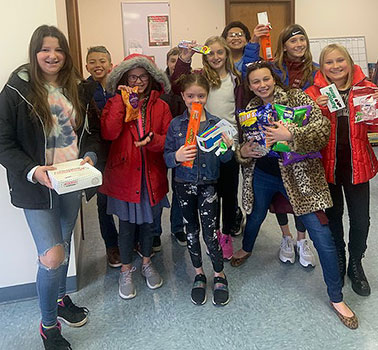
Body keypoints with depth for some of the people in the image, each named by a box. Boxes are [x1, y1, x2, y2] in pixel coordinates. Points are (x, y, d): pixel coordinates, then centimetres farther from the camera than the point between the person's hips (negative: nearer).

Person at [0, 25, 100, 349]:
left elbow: (93, 131, 10)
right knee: (52, 256, -8)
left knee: (63, 244, 21)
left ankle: (61, 298, 46)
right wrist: (32, 171, -24)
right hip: (37, 185, -5)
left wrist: (89, 155, -9)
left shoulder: (78, 90, 4)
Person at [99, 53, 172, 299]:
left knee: (149, 222, 16)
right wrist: (121, 101, -19)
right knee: (127, 225, 9)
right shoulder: (115, 103, -1)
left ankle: (147, 263, 39)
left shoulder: (161, 106, 4)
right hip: (124, 175, -2)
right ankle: (126, 270, 29)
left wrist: (153, 140, -22)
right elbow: (108, 133, -18)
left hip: (153, 175, 2)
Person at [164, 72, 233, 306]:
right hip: (184, 184, 2)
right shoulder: (176, 125, -3)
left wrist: (227, 146, -23)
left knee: (210, 232, -5)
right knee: (192, 229, 14)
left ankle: (220, 275, 19)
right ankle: (199, 275, 32)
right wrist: (177, 157, -23)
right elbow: (167, 156, -1)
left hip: (208, 184, -2)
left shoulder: (216, 123, -3)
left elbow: (226, 159, -1)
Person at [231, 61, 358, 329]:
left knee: (322, 235, -5)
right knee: (254, 217, 24)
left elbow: (323, 128, -18)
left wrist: (290, 135, -32)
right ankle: (247, 249, 61)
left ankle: (336, 298, 12)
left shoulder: (297, 98, -7)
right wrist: (243, 152, -12)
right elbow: (241, 148, 12)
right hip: (262, 176, 4)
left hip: (299, 176, -3)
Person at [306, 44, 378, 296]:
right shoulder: (314, 93, -3)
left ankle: (356, 265, 32)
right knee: (333, 217, 15)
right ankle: (338, 264, 38)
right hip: (327, 164, 0)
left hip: (357, 163, 0)